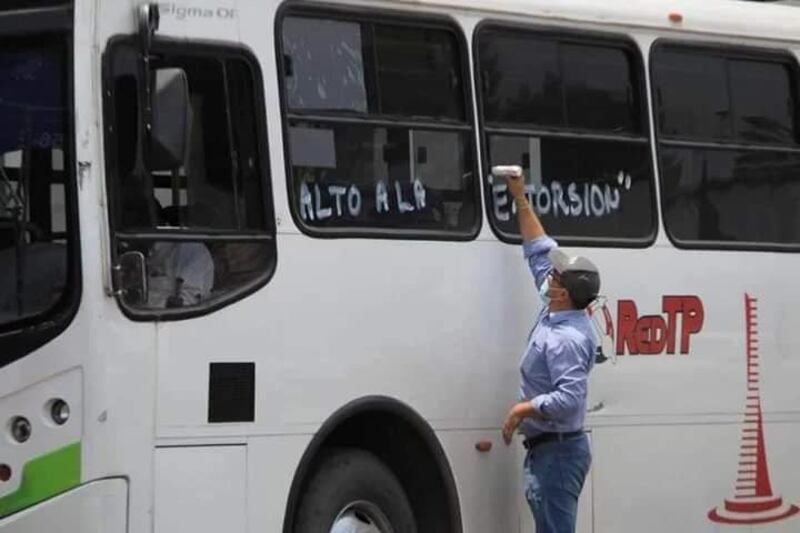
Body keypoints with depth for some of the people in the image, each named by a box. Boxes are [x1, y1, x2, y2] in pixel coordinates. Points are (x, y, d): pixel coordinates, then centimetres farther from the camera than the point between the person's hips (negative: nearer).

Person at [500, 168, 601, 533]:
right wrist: (520, 201, 20)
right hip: (545, 449, 10)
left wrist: (522, 410, -19)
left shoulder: (566, 339, -22)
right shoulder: (555, 315, 7)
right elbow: (540, 251, 18)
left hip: (557, 450, -10)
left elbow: (569, 399, -31)